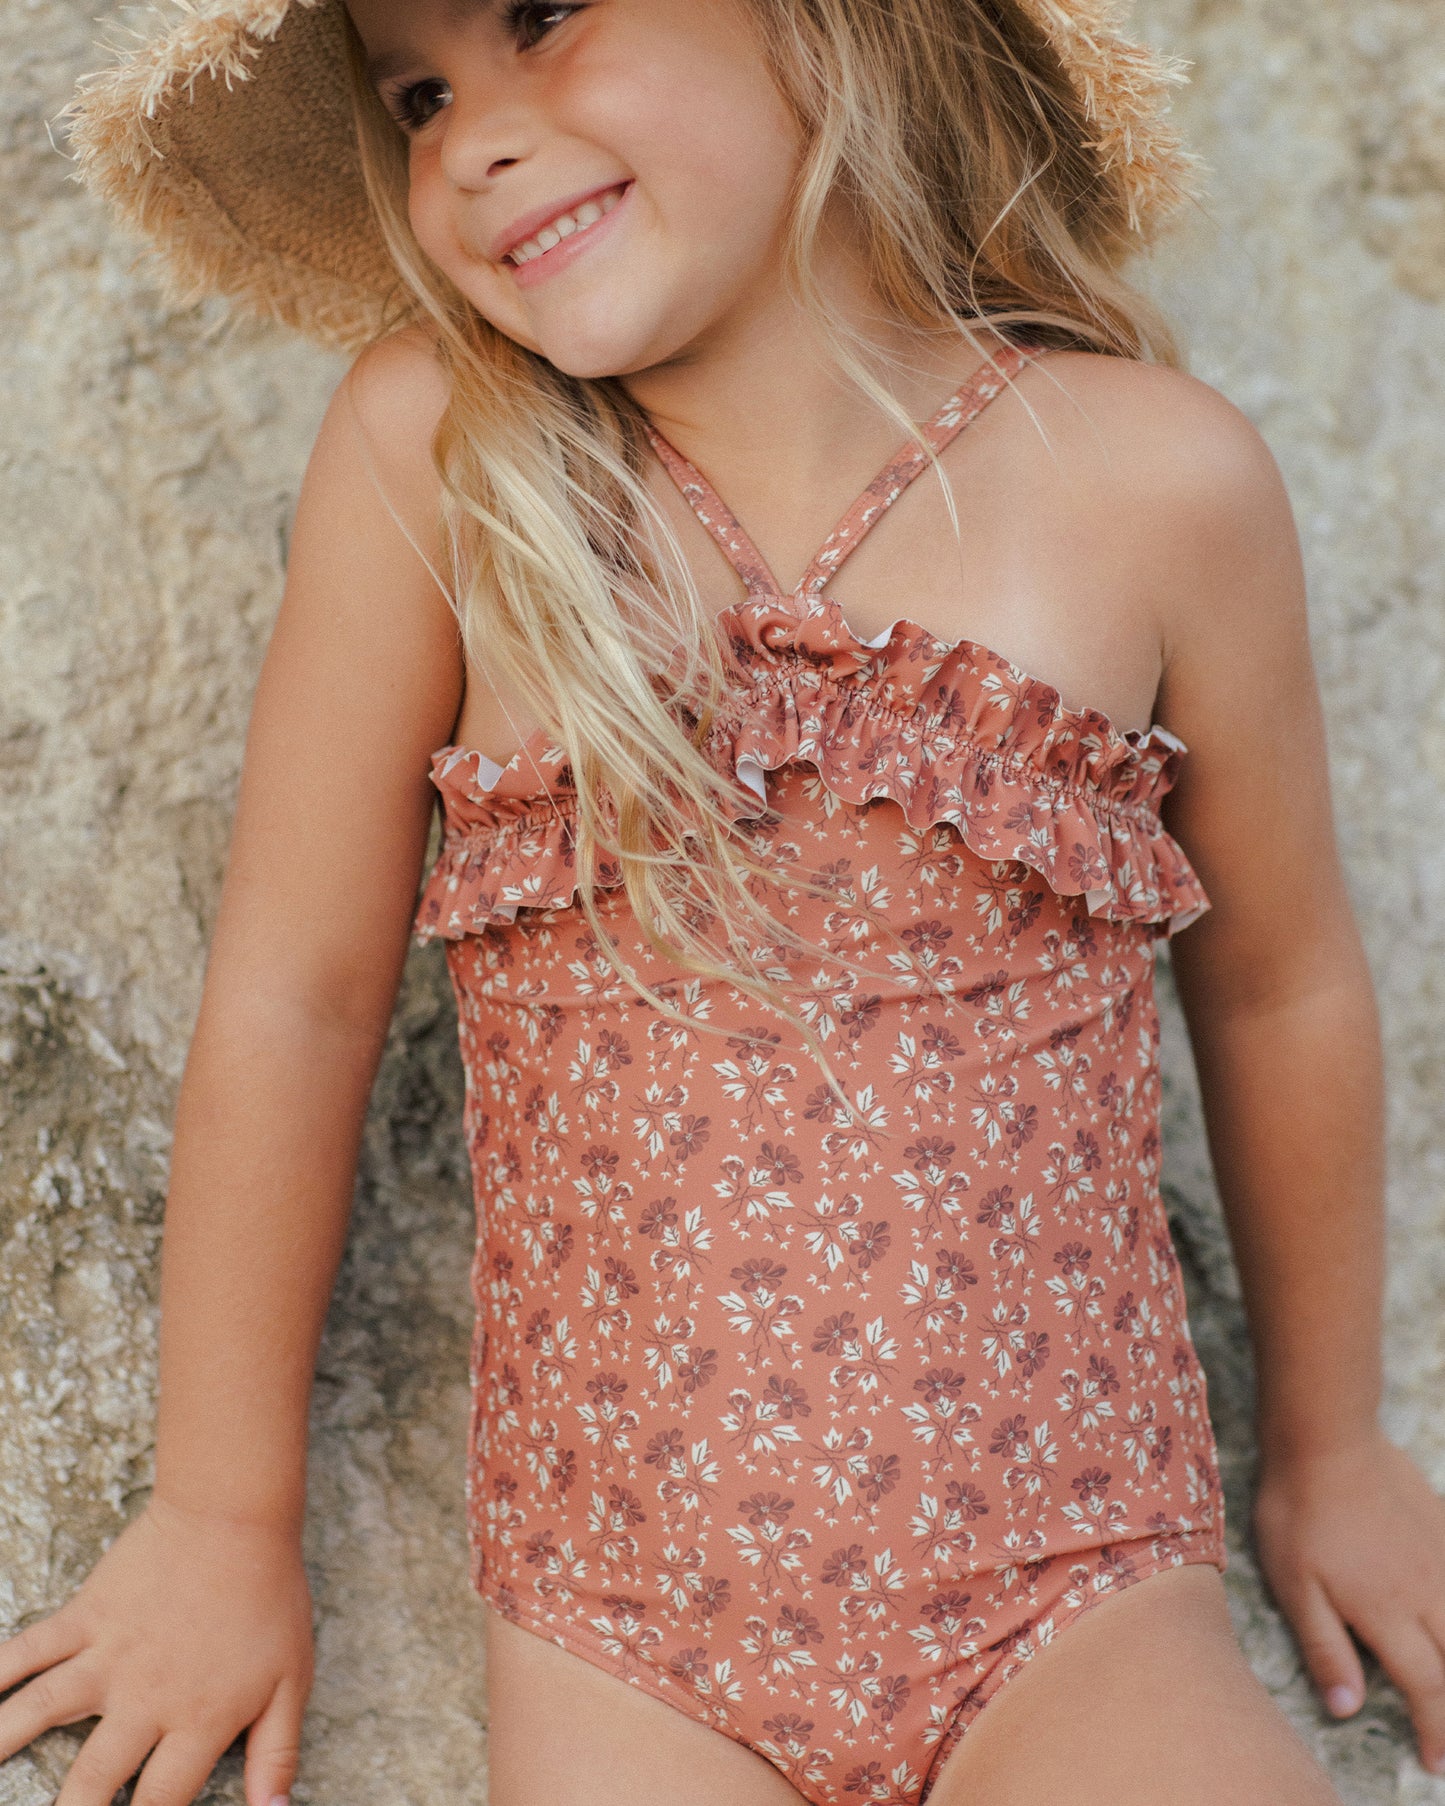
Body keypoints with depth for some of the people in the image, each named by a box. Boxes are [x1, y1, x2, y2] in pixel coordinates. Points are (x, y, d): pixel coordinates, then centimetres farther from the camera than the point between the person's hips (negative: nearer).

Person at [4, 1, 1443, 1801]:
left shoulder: (1154, 479, -7)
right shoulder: (430, 452, -9)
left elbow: (1280, 988, 6)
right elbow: (293, 995, -3)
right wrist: (227, 1523, 5)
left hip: (1067, 1599, 1)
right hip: (615, 1641, 0)